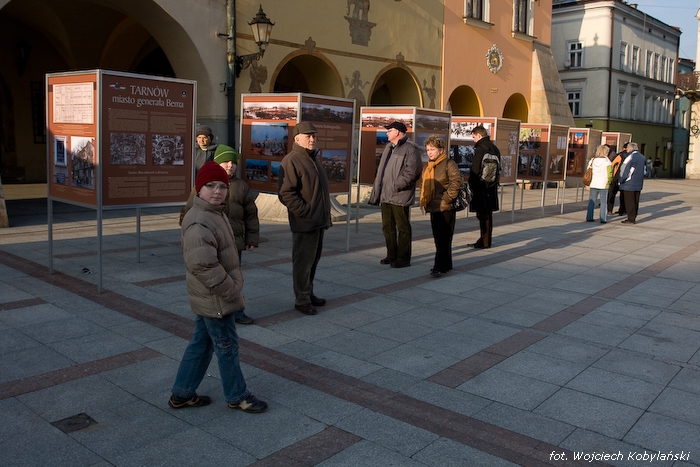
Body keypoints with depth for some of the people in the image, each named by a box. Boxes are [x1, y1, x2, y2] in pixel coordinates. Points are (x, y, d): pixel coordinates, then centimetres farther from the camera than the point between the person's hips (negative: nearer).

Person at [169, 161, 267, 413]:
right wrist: (232, 292, -22)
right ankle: (238, 396, 22)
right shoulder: (199, 223, -25)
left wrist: (231, 289, 19)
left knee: (201, 344, 19)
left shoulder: (214, 215, 10)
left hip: (208, 297, 10)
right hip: (215, 299, -10)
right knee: (227, 346, 5)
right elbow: (204, 267, -29)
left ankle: (182, 393, 32)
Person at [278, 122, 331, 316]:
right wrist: (305, 212, -20)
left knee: (313, 259, 17)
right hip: (304, 223, -9)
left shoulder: (314, 159, 17)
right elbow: (286, 194, -21)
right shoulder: (291, 161, -13)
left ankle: (308, 294, 30)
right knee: (303, 262, -2)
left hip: (318, 221, 10)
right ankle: (302, 300, 9)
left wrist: (325, 215, 17)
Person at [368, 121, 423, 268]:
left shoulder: (410, 149, -10)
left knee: (402, 228, -1)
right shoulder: (388, 147, 19)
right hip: (385, 195, 9)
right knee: (387, 227, 15)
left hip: (400, 196, -9)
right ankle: (392, 255, 26)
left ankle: (403, 258, 7)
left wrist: (396, 186, -21)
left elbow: (412, 172, -21)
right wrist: (377, 191, 17)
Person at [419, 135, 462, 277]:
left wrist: (446, 199, -18)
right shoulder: (428, 167, 16)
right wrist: (424, 201, 14)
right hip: (433, 208, 9)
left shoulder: (449, 164, -11)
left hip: (446, 208, -9)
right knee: (438, 238, 13)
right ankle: (446, 265, 24)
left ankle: (439, 267, -7)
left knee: (443, 239, -6)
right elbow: (424, 185, 25)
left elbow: (456, 183, -20)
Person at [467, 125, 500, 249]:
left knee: (483, 215, -3)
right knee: (488, 215, 14)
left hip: (481, 187, -9)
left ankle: (484, 242, 1)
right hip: (492, 187, 9)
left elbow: (475, 170, -17)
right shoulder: (494, 148, 13)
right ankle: (486, 240, 22)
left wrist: (470, 185, -9)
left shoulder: (480, 149, -14)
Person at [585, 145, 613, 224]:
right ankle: (603, 219, 4)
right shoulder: (607, 162, -9)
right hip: (603, 185, -4)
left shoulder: (592, 160, 4)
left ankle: (589, 217, 12)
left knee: (592, 201, 11)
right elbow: (609, 175, -10)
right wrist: (608, 182, 9)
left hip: (593, 184, 4)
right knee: (603, 202, 4)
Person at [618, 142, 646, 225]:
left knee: (629, 202, -2)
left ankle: (631, 219, 0)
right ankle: (634, 218, 18)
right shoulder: (642, 157, 11)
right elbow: (644, 171, 18)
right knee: (635, 202, 12)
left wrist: (621, 181, -5)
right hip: (638, 184, 8)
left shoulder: (630, 157, -15)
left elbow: (625, 171, -15)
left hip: (629, 184, -8)